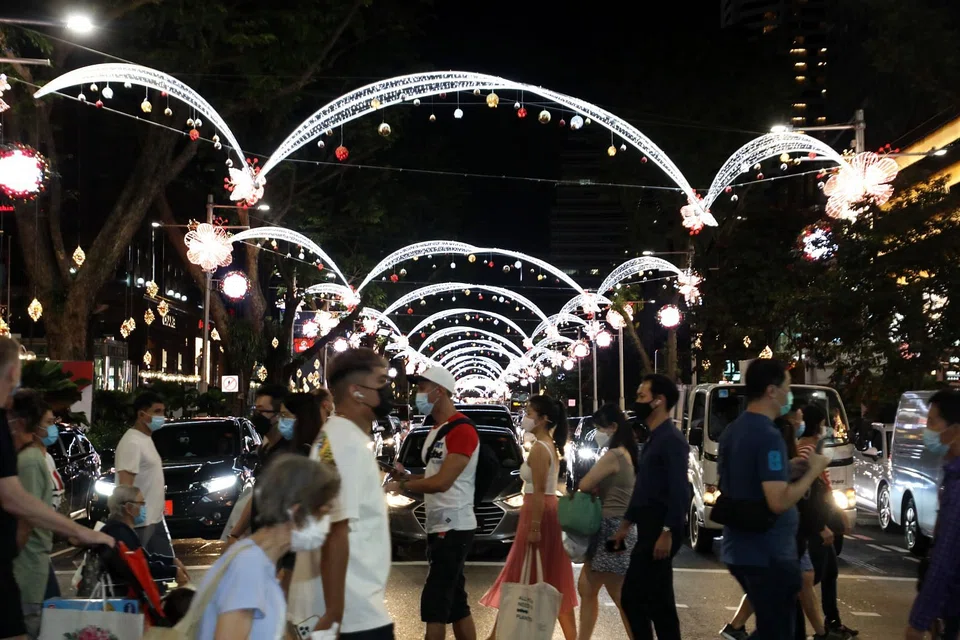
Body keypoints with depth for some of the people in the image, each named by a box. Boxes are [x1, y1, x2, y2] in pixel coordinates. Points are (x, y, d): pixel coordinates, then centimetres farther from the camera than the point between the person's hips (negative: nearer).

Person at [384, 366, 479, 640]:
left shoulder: (462, 430, -15)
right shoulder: (435, 431, 17)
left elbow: (442, 482, -21)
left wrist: (401, 485, -12)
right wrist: (406, 476, 4)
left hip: (454, 528, -10)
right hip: (439, 526, 10)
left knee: (434, 603, -11)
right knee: (455, 603, 12)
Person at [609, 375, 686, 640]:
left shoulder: (671, 439, -13)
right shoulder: (654, 439, 17)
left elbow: (679, 491, -21)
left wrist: (667, 533, -25)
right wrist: (626, 524, 23)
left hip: (660, 531, -10)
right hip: (648, 530, 10)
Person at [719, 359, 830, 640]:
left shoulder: (732, 431, 9)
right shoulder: (768, 436, -20)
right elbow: (778, 502, -26)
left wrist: (789, 468, 16)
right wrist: (812, 471, -13)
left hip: (738, 549, 9)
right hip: (768, 554, -9)